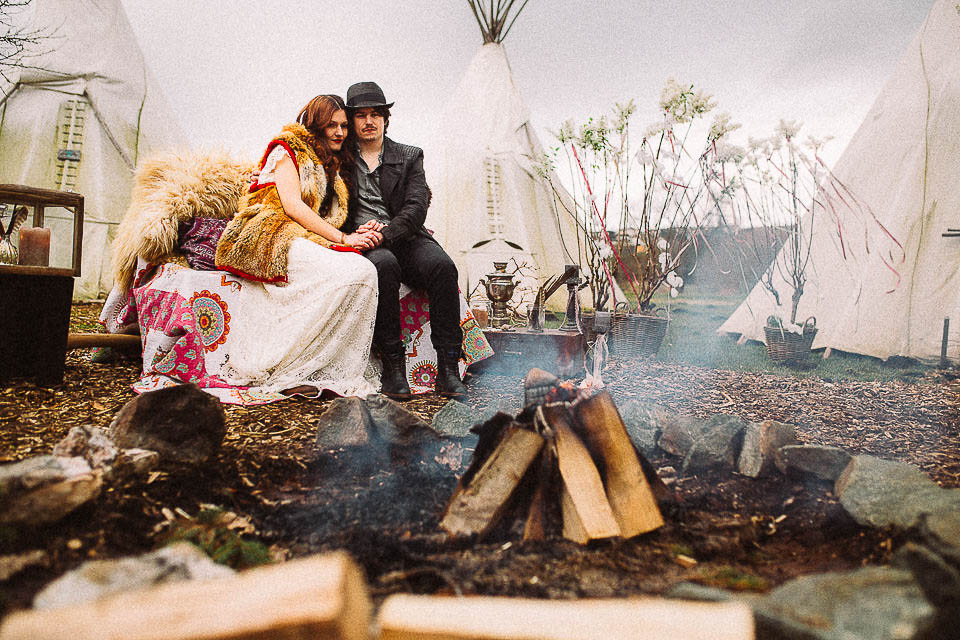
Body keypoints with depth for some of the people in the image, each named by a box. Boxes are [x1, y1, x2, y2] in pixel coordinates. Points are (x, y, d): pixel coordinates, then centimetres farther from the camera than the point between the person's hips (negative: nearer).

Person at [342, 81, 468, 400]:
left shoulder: (409, 157, 15)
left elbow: (416, 209, 1)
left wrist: (385, 231, -18)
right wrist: (359, 235, -10)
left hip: (405, 240, 2)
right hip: (362, 244, -1)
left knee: (442, 266, -30)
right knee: (384, 265, -37)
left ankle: (447, 368, -28)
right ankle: (392, 365, -30)